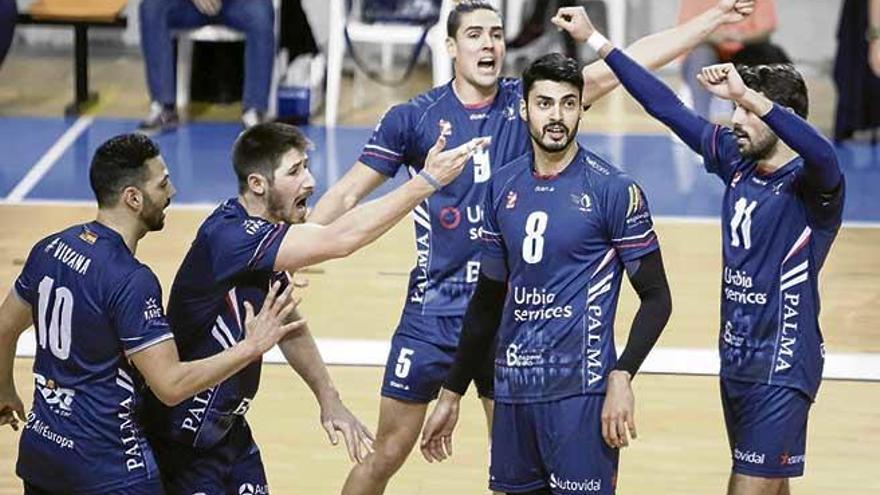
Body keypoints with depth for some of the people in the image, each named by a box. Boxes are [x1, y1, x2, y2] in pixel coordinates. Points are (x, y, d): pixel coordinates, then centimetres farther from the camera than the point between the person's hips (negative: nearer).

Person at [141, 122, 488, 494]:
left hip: (229, 427, 9)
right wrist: (428, 180, -31)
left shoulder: (264, 235, 4)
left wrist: (328, 399, 11)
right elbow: (338, 241, -34)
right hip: (186, 436, -9)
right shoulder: (228, 237, -27)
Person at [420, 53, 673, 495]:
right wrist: (451, 395, 18)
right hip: (514, 387, 5)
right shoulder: (502, 187, 9)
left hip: (580, 388, -5)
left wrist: (622, 378, -18)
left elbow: (656, 298, -5)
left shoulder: (613, 189, -6)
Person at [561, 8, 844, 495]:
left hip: (781, 365, -7)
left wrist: (747, 94, -41)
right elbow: (668, 108, 8)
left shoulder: (807, 183, -15)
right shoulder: (737, 161, 5)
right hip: (737, 357, 7)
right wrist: (596, 40, 9)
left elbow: (822, 155, -39)